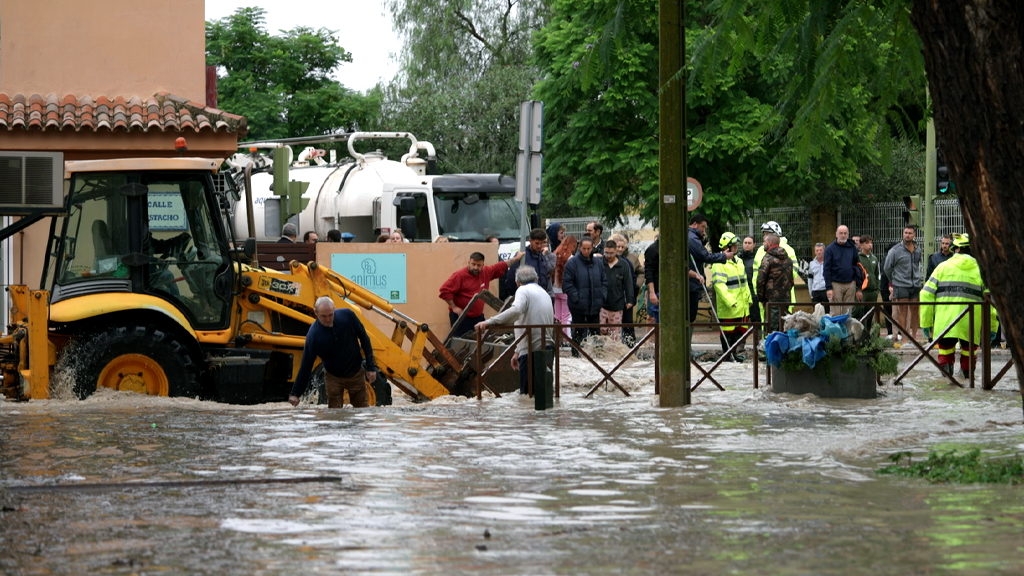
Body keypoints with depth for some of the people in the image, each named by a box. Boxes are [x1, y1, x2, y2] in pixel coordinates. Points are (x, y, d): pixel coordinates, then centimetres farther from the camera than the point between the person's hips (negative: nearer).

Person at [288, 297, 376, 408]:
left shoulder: (347, 315, -19)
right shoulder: (313, 335, -23)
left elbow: (364, 338, -4)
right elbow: (306, 366, -17)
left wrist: (370, 367, -5)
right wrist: (295, 393, -16)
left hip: (356, 374, 1)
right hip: (333, 377, -1)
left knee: (362, 409, 8)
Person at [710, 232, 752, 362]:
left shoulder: (739, 262, 17)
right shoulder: (719, 264, -12)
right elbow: (719, 284, -21)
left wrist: (748, 299, 21)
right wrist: (729, 301, -27)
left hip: (741, 306, 8)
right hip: (728, 308, -8)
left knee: (740, 329, 9)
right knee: (728, 331, -2)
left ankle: (737, 352, 18)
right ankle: (727, 354, 5)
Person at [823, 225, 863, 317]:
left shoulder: (852, 248, 9)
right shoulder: (830, 249, 2)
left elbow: (857, 268, 11)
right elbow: (826, 269, -2)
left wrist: (859, 288, 6)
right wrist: (828, 288, -11)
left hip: (850, 284, 3)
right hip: (836, 284, -3)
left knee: (848, 313, 3)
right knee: (836, 313, -6)